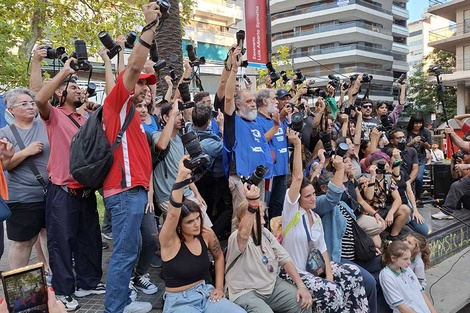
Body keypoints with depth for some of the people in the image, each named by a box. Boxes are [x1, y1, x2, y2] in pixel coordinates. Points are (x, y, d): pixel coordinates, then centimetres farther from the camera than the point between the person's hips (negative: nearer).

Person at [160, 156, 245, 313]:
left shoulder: (206, 233, -5)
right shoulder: (170, 240, -18)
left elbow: (219, 257, 15)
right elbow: (172, 214, -40)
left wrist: (219, 287, 8)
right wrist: (181, 176, -49)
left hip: (205, 293, 5)